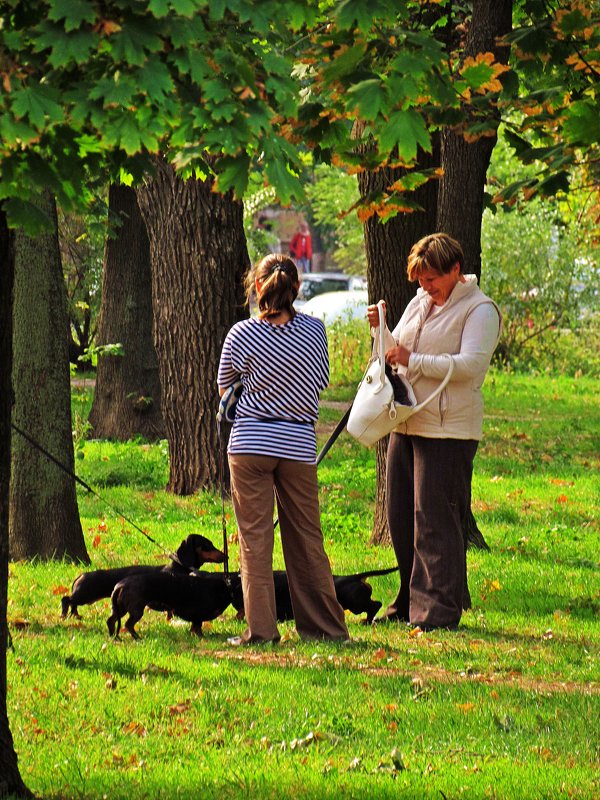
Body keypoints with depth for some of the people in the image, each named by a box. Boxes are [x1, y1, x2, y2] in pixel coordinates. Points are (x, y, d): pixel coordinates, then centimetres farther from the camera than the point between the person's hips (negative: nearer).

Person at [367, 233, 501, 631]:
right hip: (406, 423, 8)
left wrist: (413, 361, -22)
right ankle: (410, 602, 21)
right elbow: (397, 353, 25)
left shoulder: (480, 310, -7)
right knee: (401, 517, 11)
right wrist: (382, 329, 4)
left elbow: (472, 364, -20)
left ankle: (439, 609, -3)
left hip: (448, 430, -8)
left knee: (435, 517, -8)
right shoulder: (419, 303, 17)